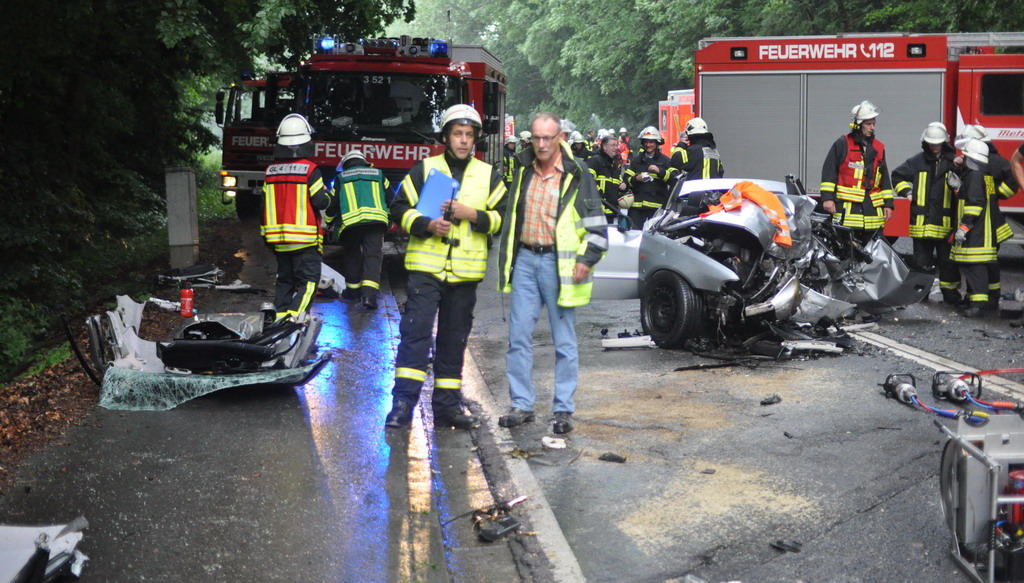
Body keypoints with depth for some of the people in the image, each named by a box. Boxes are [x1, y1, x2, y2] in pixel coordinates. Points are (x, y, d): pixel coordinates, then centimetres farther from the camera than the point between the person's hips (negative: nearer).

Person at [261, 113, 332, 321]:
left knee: (284, 279, 16)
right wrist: (328, 194, 10)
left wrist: (265, 233, 20)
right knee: (308, 281, -3)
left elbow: (265, 205, 12)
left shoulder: (271, 171, 7)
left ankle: (280, 317, 15)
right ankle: (294, 317, -17)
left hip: (278, 237, 6)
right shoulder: (310, 169, -11)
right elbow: (320, 202, -12)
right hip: (305, 238, -6)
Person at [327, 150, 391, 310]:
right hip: (376, 220, 0)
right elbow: (390, 199, 21)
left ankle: (353, 290, 24)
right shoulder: (378, 174, 21)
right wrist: (389, 221, 34)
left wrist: (330, 223, 30)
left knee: (352, 256, 16)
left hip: (350, 221, 0)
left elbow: (332, 203, 14)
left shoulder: (341, 178, 17)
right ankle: (369, 294, -18)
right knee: (373, 256, -3)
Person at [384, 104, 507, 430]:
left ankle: (446, 405, 17)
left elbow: (502, 218, 4)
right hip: (425, 268, -2)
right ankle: (403, 402, -9)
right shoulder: (424, 169, 5)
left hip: (466, 272, 2)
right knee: (416, 332, -11)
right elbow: (400, 210, 2)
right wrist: (427, 225, -15)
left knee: (454, 340, 9)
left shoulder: (489, 176, 11)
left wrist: (471, 214, -12)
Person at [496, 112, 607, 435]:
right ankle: (522, 405, 13)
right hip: (524, 260, 5)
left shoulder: (576, 176, -4)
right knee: (518, 336, 4)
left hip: (557, 262, -5)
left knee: (564, 341, 2)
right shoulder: (523, 171, 11)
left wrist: (586, 260, -13)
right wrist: (506, 258, 20)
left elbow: (597, 226, -3)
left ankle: (563, 409, 9)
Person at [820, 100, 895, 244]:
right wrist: (827, 197, -10)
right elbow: (828, 171, -2)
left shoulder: (879, 148, 17)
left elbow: (884, 179, 21)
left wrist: (888, 203, 15)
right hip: (847, 209, -5)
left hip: (873, 209, 5)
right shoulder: (843, 144, 1)